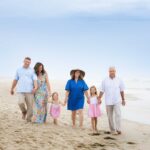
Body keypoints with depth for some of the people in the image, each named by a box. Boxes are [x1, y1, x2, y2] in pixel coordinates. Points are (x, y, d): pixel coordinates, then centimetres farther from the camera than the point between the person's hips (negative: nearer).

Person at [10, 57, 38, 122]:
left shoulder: (32, 71, 6)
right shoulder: (19, 70, 12)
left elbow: (35, 80, -6)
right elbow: (15, 80, 18)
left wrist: (35, 87, -24)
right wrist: (12, 89, 20)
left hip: (29, 91, 0)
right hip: (20, 91, 0)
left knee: (30, 105, -2)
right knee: (21, 103, -19)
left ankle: (28, 119, 12)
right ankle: (24, 112, 11)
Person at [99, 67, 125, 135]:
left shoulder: (119, 80, 0)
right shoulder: (105, 81, 0)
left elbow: (121, 91, 8)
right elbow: (102, 91, 2)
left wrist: (123, 99, 12)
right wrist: (99, 99, -4)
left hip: (117, 101, -1)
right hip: (108, 102, 1)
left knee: (118, 114, -16)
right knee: (110, 116, 6)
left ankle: (118, 130, -17)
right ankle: (112, 130, 15)